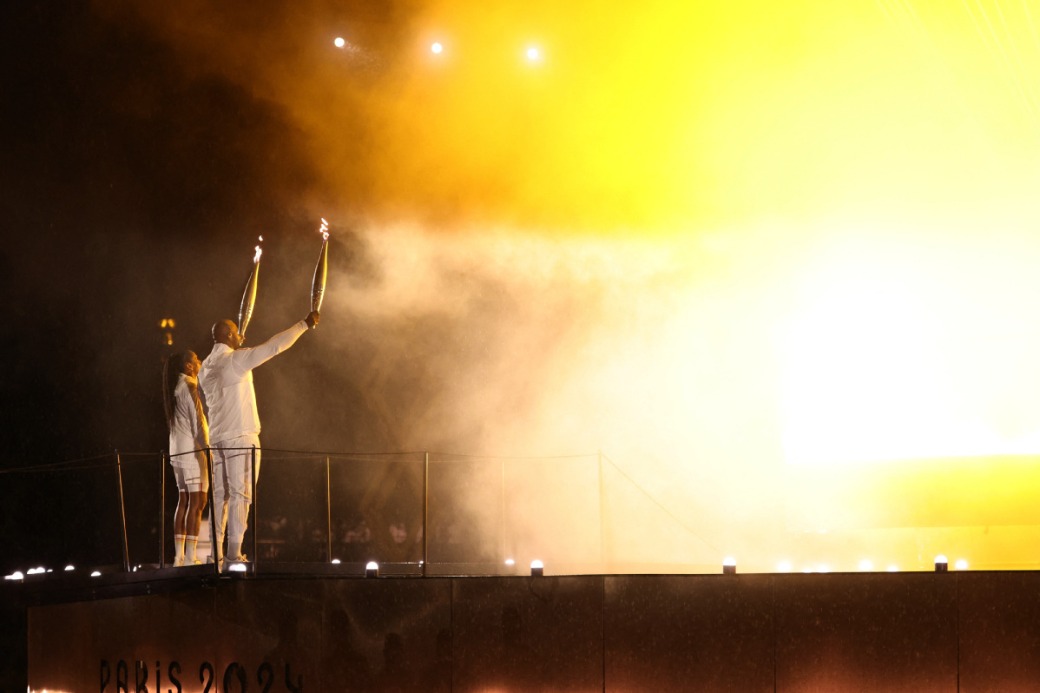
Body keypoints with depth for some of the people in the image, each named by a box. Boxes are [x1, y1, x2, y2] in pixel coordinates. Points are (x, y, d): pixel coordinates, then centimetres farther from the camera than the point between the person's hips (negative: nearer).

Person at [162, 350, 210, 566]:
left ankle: (179, 555, 7)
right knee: (197, 501, -10)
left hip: (177, 450, 9)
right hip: (193, 449, -9)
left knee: (183, 501, 9)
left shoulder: (175, 388, 15)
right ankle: (190, 556, -15)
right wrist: (207, 448, -13)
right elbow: (197, 421, -14)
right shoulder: (189, 386, -10)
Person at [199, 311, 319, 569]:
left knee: (220, 494, 8)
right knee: (240, 493, -7)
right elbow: (273, 346, -14)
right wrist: (304, 324, -7)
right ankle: (234, 552, -11)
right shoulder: (235, 360, -10)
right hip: (241, 436, -7)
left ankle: (217, 552, 5)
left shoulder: (206, 368, 12)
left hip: (217, 438, 7)